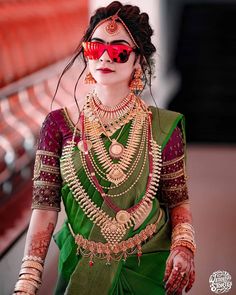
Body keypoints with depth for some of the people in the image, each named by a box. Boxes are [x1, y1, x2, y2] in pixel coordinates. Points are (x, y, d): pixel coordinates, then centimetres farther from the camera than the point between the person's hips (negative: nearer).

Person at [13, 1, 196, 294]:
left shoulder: (162, 127, -7)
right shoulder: (59, 125, -7)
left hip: (151, 267, 0)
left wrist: (184, 246, -20)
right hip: (81, 268, 0)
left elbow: (178, 200, 0)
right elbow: (45, 205, -11)